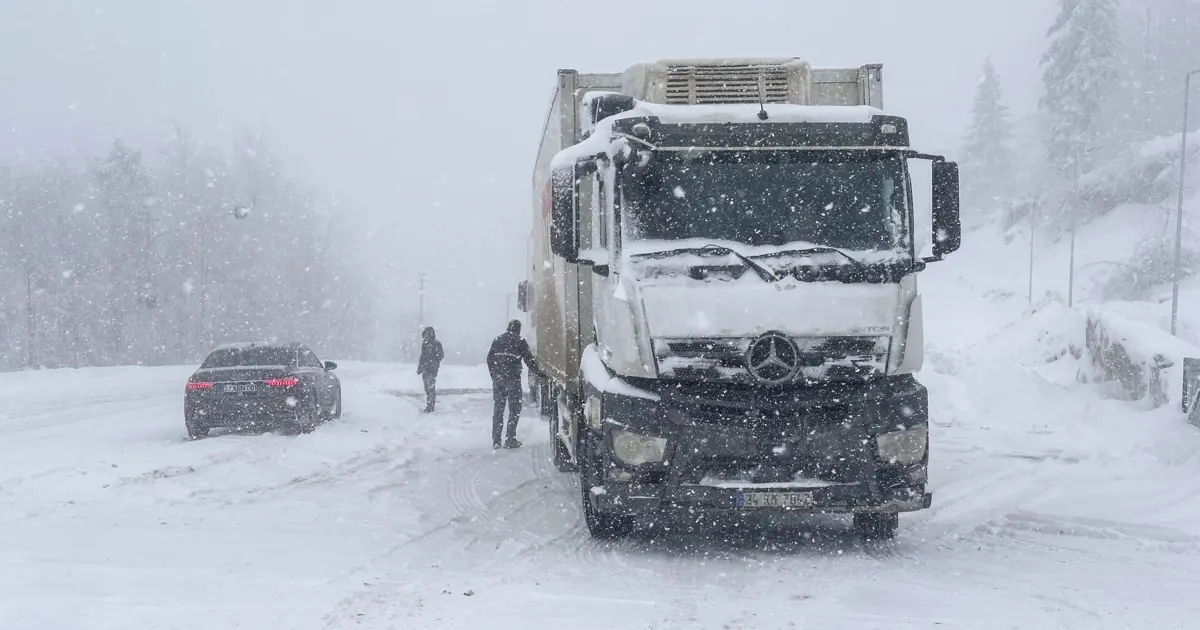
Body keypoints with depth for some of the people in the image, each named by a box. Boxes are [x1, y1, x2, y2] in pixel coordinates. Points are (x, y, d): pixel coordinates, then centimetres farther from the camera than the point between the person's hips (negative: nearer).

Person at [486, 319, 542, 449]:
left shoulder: (498, 340, 12)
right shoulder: (519, 341, -3)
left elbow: (489, 359, 13)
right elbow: (529, 359, -4)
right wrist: (538, 372, 6)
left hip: (497, 379, 5)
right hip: (512, 379, -5)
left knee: (498, 409, 11)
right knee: (514, 409, 2)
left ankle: (496, 440, 9)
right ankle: (510, 440, -2)